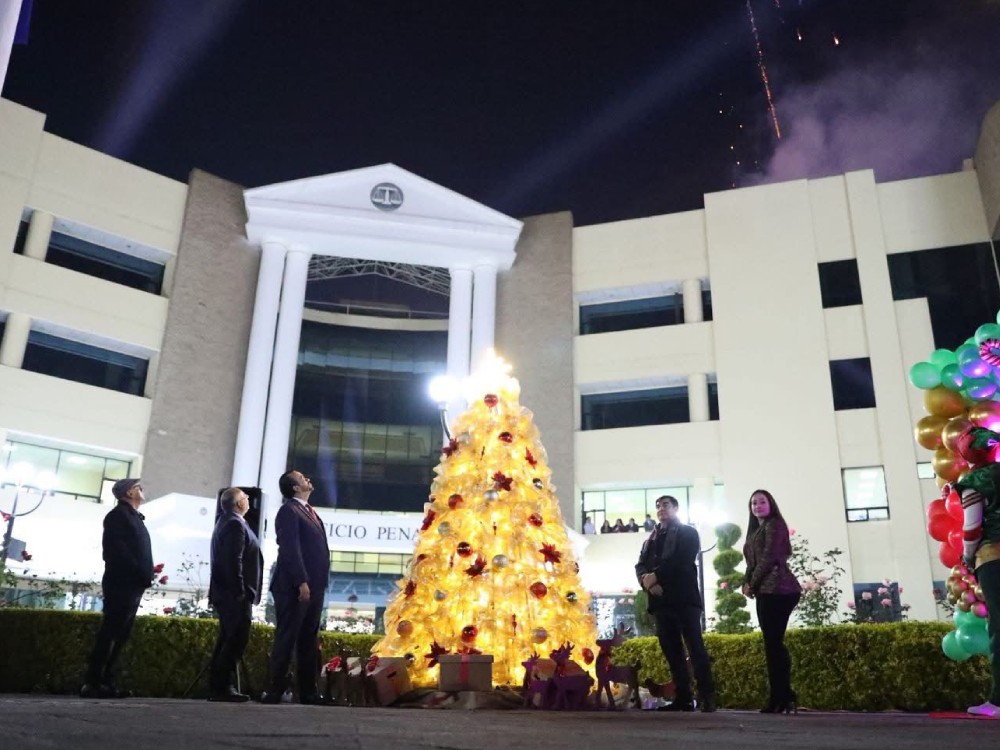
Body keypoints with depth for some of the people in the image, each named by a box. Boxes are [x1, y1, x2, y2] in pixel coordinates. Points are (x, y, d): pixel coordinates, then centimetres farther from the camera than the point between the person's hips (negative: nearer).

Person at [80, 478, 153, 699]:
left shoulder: (133, 517, 23)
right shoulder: (118, 515, -4)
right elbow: (118, 549, -16)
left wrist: (145, 575, 7)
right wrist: (141, 573, -18)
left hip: (132, 585, 9)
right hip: (122, 583, -9)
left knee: (120, 635, 8)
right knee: (110, 633, -9)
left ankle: (105, 682, 10)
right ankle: (92, 683, -8)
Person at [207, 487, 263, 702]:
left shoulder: (225, 522, 18)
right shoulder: (235, 524, -14)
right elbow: (234, 561, -20)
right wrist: (240, 592, -20)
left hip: (226, 593, 11)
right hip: (234, 595, -11)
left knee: (227, 639, 12)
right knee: (237, 639, -9)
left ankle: (217, 687, 15)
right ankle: (222, 687, -8)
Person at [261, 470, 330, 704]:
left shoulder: (309, 511, 20)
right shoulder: (289, 510, -7)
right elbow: (290, 549, -15)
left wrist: (318, 584, 14)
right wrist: (301, 582, -20)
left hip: (314, 587, 8)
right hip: (295, 588, -8)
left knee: (309, 641, 9)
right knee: (286, 639, -4)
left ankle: (308, 691, 14)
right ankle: (275, 690, 2)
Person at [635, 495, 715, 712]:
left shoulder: (688, 533, 8)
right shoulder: (651, 539, 24)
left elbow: (680, 561, -9)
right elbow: (640, 565, 11)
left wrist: (655, 576, -13)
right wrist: (647, 581, -11)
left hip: (684, 598, -5)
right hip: (661, 600, 5)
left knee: (694, 646, -11)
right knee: (671, 649, 2)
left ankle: (708, 697, -11)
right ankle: (683, 698, 5)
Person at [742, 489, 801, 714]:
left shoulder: (774, 524, -3)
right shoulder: (756, 530, 24)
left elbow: (769, 558, -13)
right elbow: (752, 562, 20)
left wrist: (752, 584, -7)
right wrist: (748, 583, 2)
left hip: (776, 590, -10)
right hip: (766, 591, 10)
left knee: (773, 643, -10)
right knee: (772, 643, 7)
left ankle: (780, 698, -8)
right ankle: (783, 696, 10)